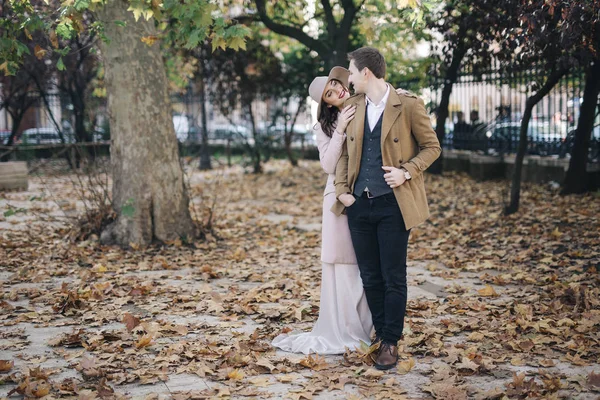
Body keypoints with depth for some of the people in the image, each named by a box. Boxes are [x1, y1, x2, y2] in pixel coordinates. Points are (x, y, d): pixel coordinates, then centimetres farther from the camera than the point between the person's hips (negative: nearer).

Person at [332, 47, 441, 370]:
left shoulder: (408, 105, -6)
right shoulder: (352, 107, 9)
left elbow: (431, 147, -1)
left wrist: (406, 172, -15)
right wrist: (342, 190, 3)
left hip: (393, 204, -5)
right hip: (359, 203, 5)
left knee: (393, 278, 1)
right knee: (370, 277, 11)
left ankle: (391, 342, 13)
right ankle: (380, 334, 26)